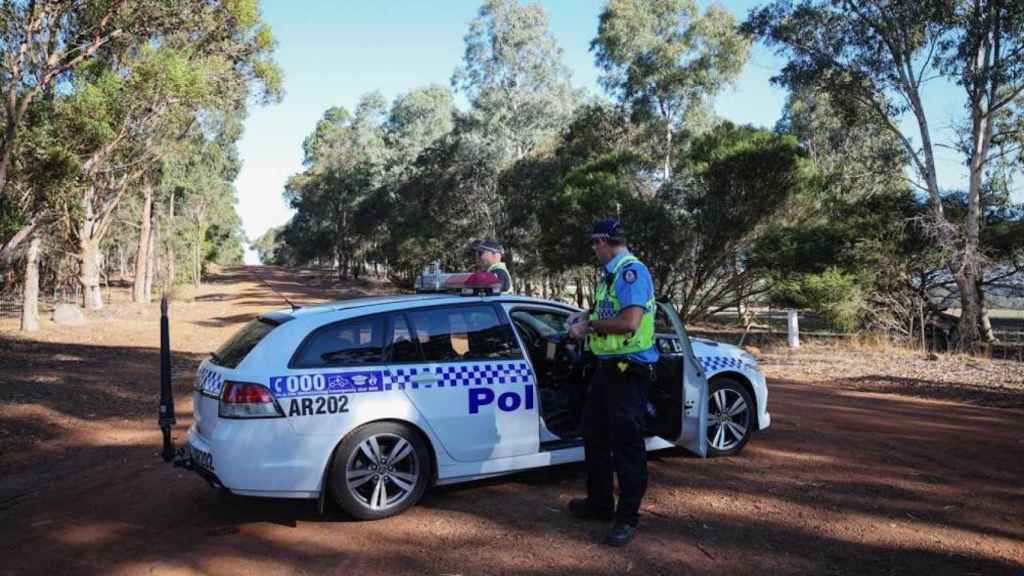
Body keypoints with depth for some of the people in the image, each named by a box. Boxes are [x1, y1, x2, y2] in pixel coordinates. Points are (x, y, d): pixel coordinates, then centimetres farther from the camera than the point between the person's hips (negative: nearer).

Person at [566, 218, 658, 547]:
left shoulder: (632, 270, -17)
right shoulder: (611, 273, 12)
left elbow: (629, 322, -27)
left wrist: (589, 326, -16)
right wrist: (585, 323, 7)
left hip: (629, 369, -10)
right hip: (607, 365, 10)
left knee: (626, 444, -1)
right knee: (595, 436, 19)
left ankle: (627, 518, 11)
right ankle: (600, 502, 33)